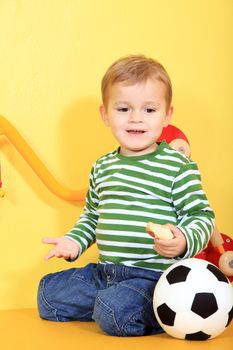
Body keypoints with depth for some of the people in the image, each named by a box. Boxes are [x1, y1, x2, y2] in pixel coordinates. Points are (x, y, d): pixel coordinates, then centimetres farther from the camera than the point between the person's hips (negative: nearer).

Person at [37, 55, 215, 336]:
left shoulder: (178, 167, -8)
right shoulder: (102, 167, 12)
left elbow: (201, 216, -8)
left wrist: (184, 242, -28)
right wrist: (75, 240, 9)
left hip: (154, 275, -7)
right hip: (105, 272, 7)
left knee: (113, 313, -31)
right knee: (48, 292, 7)